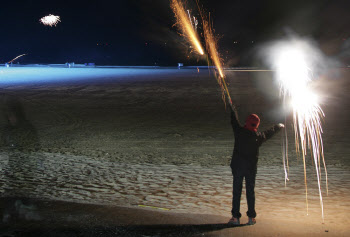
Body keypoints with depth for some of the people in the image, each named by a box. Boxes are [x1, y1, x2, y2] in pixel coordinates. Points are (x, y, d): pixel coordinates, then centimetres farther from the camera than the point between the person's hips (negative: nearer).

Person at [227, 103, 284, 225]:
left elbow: (234, 120, 9)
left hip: (237, 166, -1)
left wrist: (233, 109, 28)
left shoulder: (239, 131, -8)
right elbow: (270, 132, 16)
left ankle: (235, 217, 2)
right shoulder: (259, 136, -3)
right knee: (250, 192, 8)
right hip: (251, 168, 1)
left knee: (236, 192, 2)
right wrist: (279, 126, 37)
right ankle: (251, 217, 12)